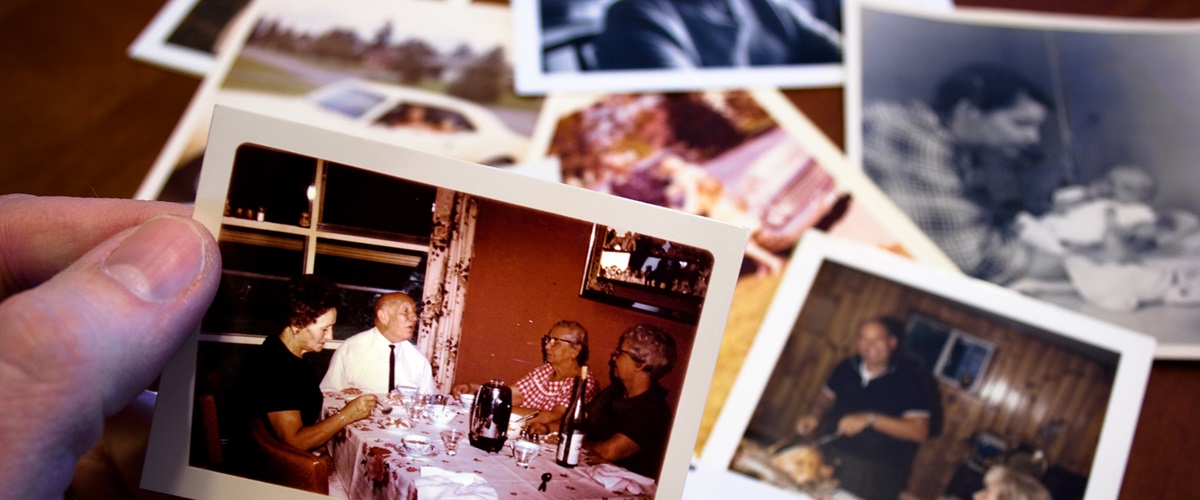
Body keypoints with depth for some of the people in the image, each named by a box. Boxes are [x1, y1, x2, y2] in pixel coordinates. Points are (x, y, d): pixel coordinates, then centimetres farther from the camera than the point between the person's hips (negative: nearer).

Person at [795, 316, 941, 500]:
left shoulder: (909, 379, -6)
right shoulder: (847, 367, 7)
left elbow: (920, 431, -12)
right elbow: (827, 397, 25)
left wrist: (870, 419, -20)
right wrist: (814, 416, 2)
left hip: (877, 470, -4)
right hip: (831, 452, 4)